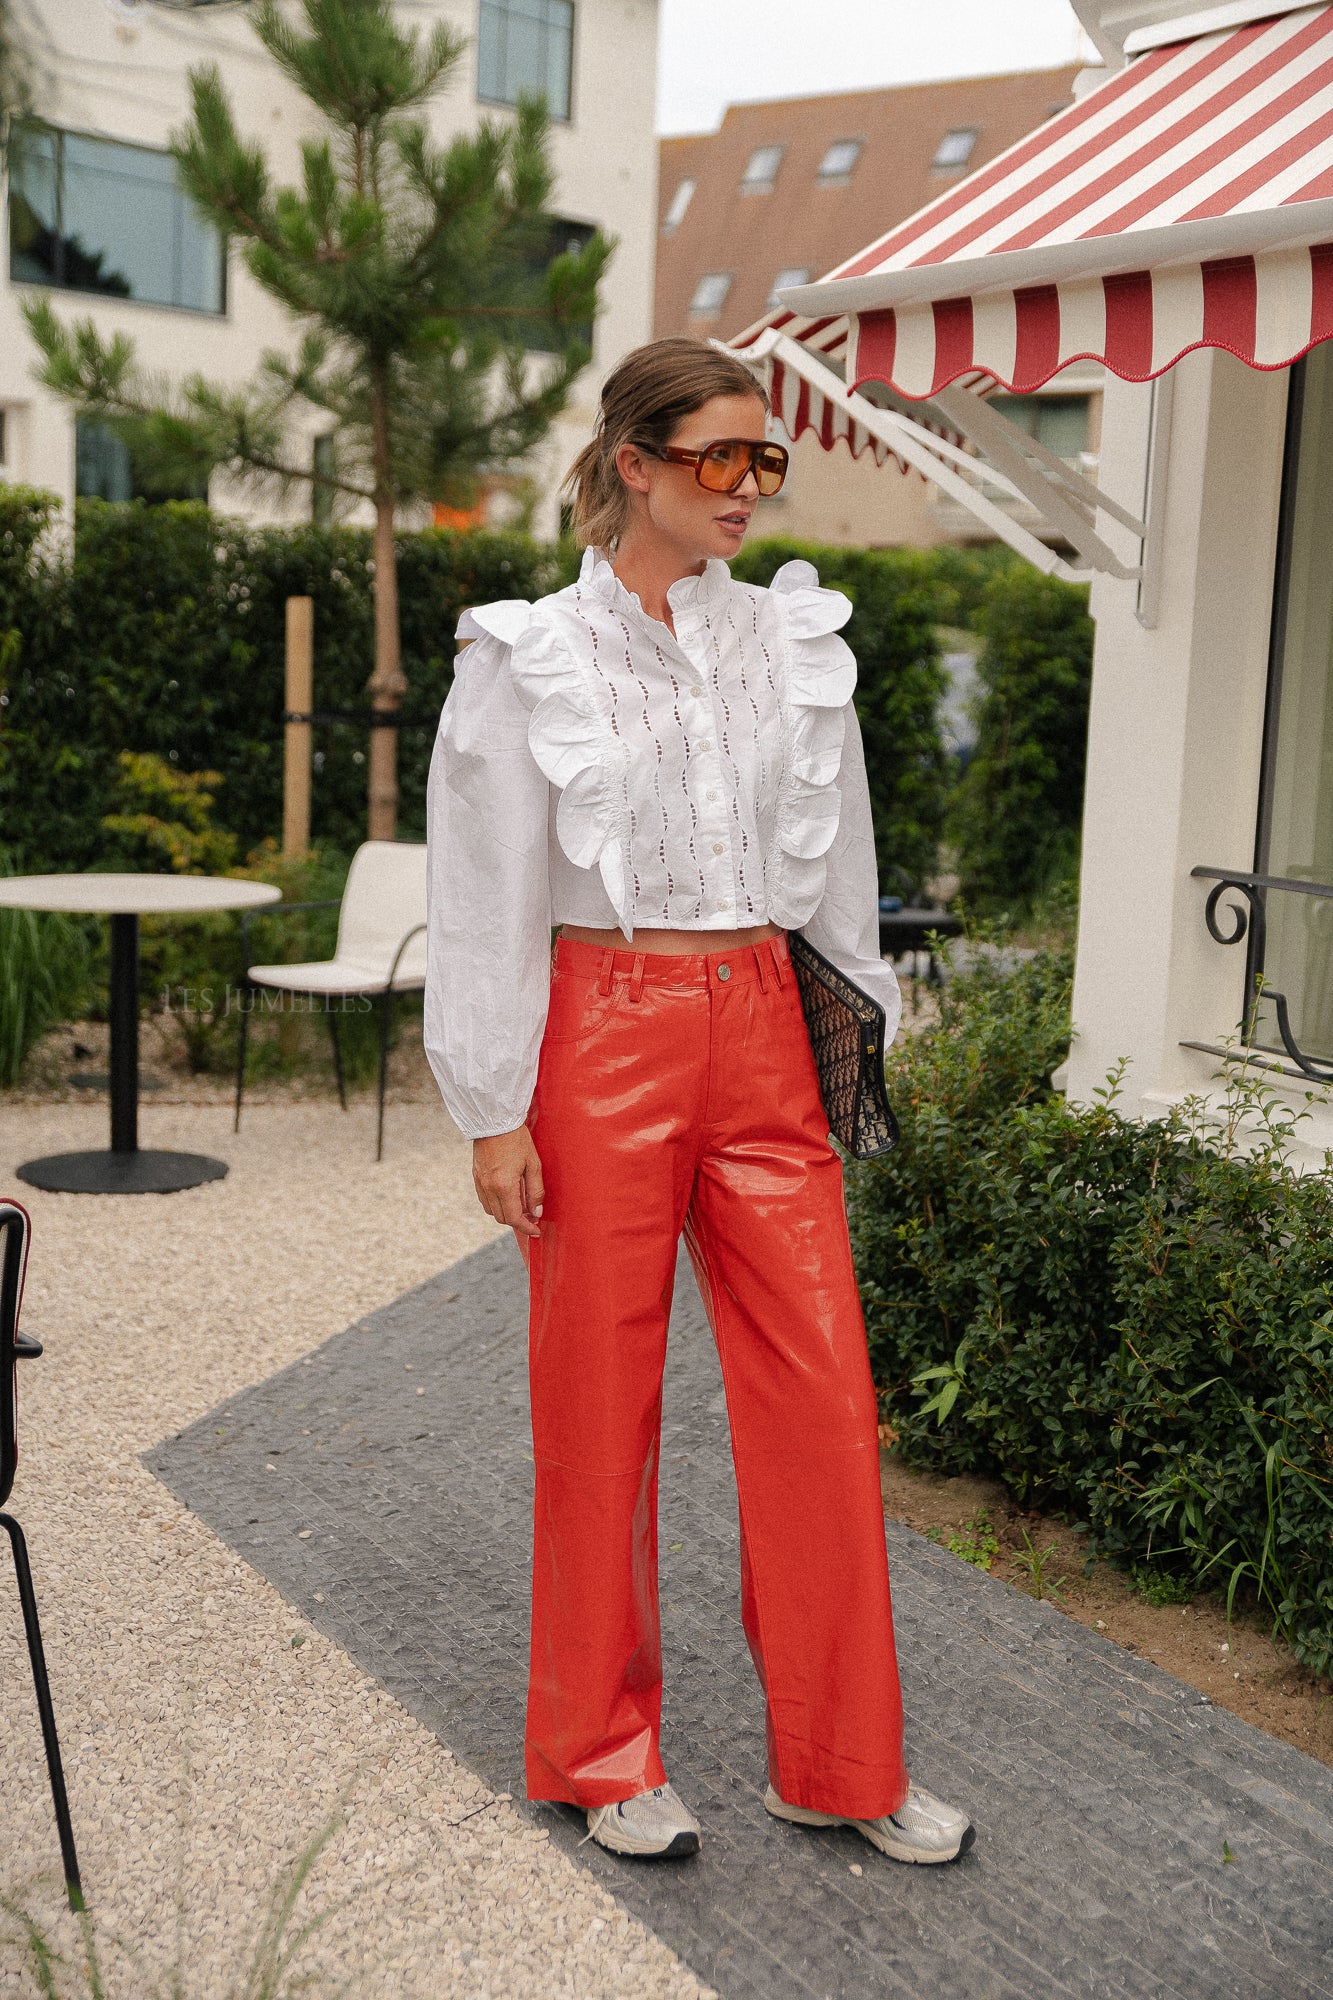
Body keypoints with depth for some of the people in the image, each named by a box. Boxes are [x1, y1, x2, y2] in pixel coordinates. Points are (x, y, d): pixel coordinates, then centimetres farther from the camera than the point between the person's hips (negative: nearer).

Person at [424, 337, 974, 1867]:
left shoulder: (796, 638, 9)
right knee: (601, 1404, 7)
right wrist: (494, 1112, -5)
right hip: (607, 1036, -4)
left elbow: (838, 865, 15)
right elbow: (486, 901, -3)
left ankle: (836, 1760, 22)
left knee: (823, 1396, 4)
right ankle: (601, 1755, 26)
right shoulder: (530, 656, -3)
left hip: (762, 1036, 4)